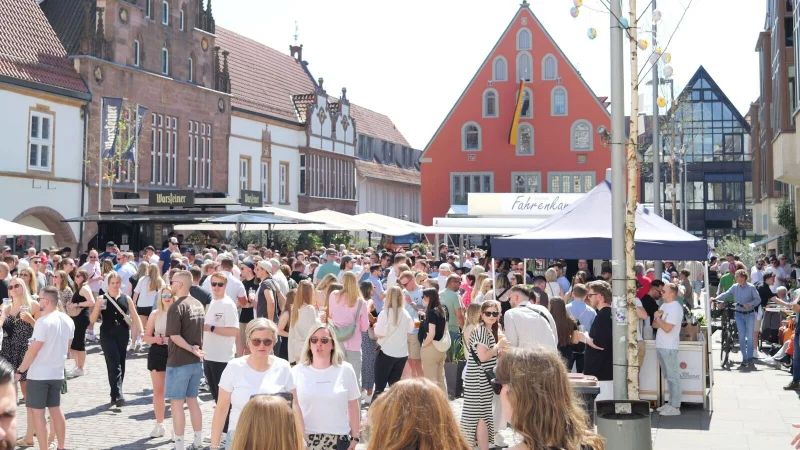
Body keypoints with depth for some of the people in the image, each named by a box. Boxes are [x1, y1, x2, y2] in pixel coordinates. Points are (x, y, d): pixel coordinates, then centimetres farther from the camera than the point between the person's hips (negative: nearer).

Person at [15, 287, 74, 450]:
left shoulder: (43, 322, -20)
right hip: (57, 372, 8)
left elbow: (33, 351, -18)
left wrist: (20, 370, -8)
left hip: (39, 374, -7)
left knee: (37, 412, 0)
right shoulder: (68, 320, 4)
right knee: (55, 409, 16)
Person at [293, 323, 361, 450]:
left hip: (338, 439, 0)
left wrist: (355, 438, 3)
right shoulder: (297, 372, 1)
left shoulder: (346, 370, 1)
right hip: (305, 439, 0)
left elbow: (353, 408, 5)